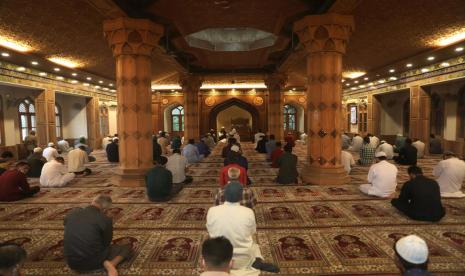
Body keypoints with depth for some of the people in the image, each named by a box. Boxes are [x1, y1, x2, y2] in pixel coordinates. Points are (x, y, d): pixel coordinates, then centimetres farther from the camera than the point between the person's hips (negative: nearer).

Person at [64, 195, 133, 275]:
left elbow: (69, 236, 16)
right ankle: (108, 264, -14)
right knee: (127, 247, 15)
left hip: (72, 263, 4)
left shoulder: (72, 213, -1)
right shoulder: (105, 220, -16)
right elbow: (106, 243, 0)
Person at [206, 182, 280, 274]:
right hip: (243, 259, 2)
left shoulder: (212, 211, -17)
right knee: (254, 246, 34)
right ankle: (258, 261, 2)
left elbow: (210, 231, 1)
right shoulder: (248, 212, -19)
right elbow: (252, 232, -1)